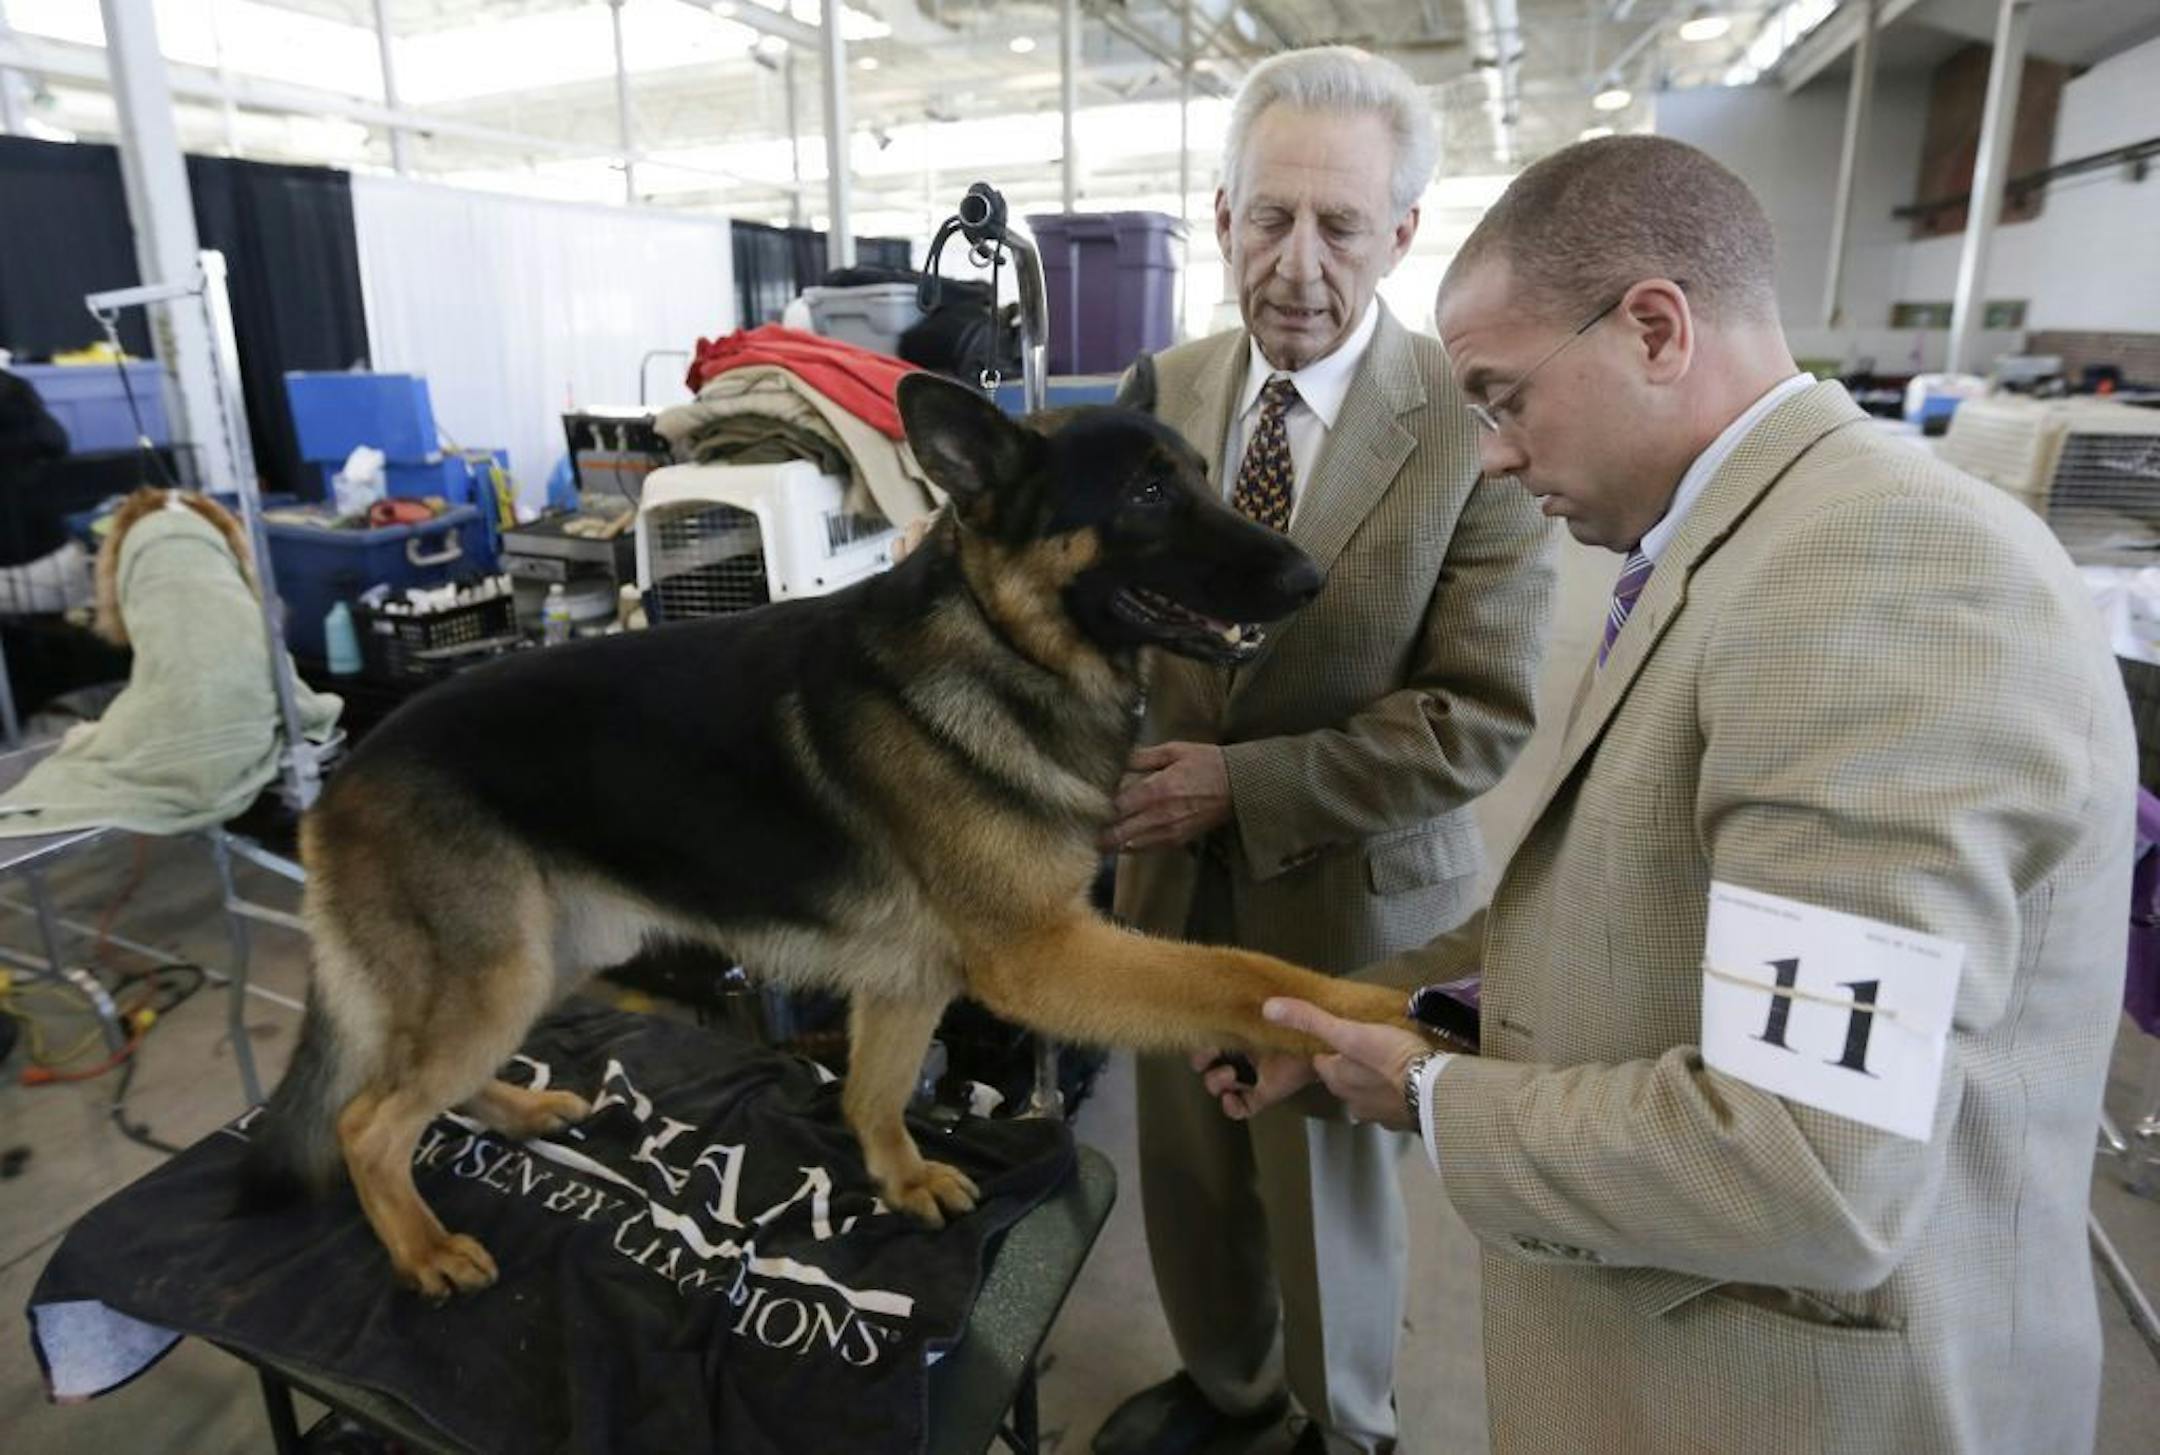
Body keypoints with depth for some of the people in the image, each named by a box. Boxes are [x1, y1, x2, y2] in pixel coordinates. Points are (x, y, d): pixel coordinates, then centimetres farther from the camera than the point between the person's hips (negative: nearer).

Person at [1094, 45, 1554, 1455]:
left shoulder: (1476, 424, -17)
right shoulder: (1168, 390, -2)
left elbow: (1481, 716, -19)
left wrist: (1244, 784, -21)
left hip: (1350, 890, -4)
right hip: (1176, 867, 5)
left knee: (1332, 1191, 18)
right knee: (1187, 1167, 22)